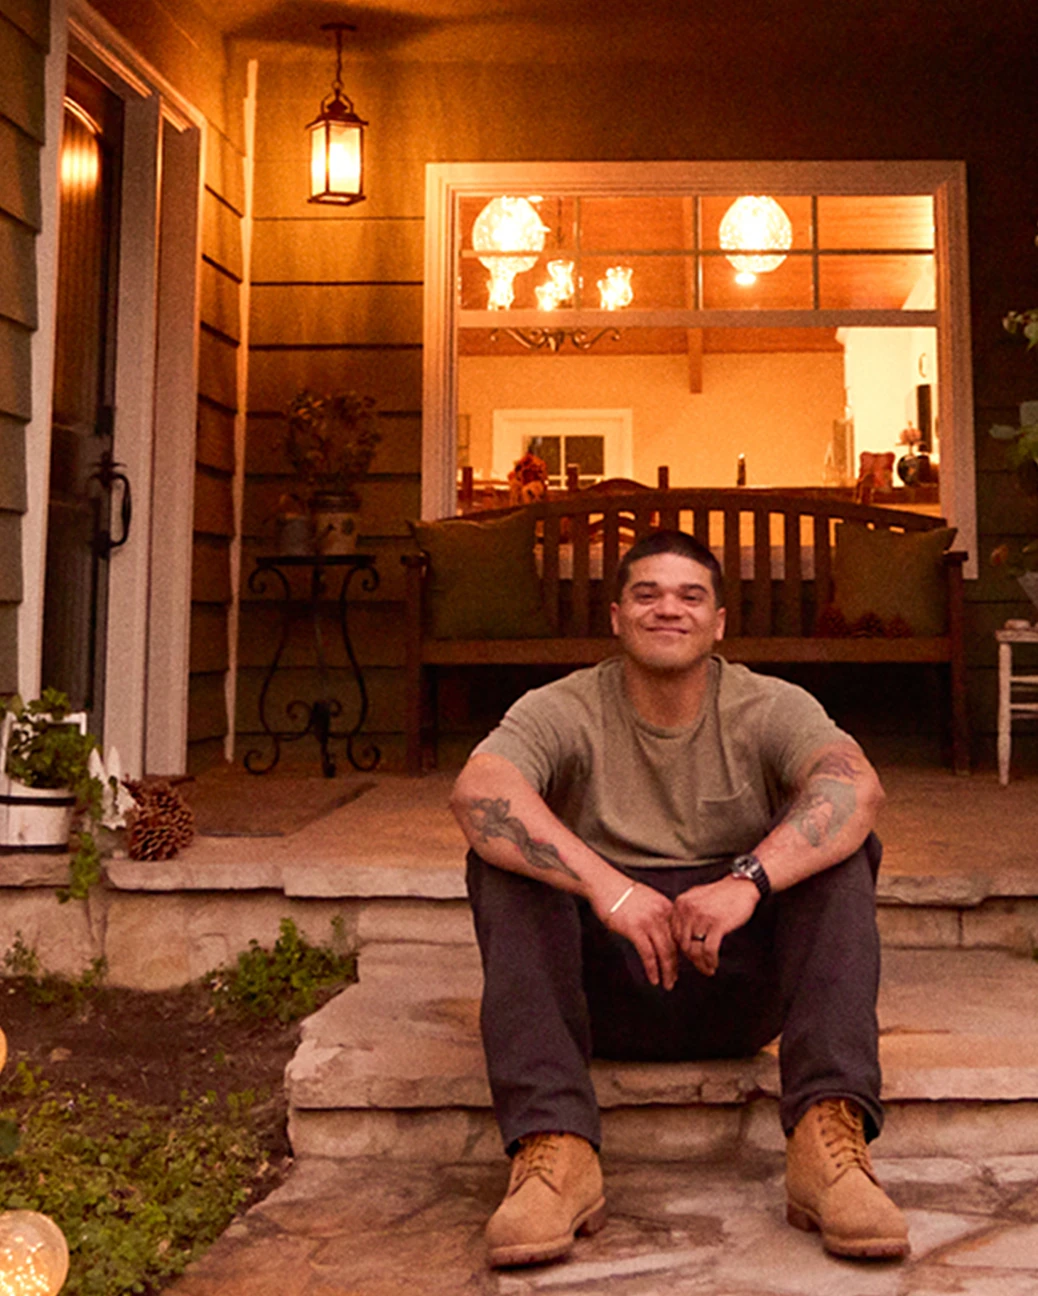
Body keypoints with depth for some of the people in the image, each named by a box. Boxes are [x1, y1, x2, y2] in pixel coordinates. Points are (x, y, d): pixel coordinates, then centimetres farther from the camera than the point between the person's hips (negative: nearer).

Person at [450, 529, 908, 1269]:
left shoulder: (771, 709, 1)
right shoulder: (564, 712, -1)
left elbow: (858, 786, -21)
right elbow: (477, 792, -23)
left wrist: (749, 880, -38)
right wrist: (603, 884, -38)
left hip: (741, 988, 1)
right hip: (605, 994, 0)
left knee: (836, 840, -20)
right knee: (503, 857, -23)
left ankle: (829, 1137, -31)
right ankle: (554, 1146, -35)